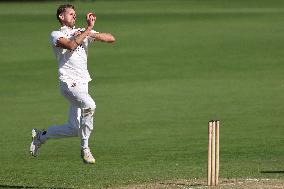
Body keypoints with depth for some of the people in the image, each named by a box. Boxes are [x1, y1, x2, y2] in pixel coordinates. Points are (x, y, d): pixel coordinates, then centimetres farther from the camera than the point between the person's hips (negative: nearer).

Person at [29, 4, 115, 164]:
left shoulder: (83, 33, 17)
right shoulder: (56, 35, 2)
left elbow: (111, 39, 8)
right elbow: (71, 45, -20)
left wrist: (92, 34, -8)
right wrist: (89, 29, -14)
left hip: (83, 83, 6)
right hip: (69, 83, -6)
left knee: (74, 129, 3)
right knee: (89, 105, -33)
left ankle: (40, 136, 28)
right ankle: (85, 149, -21)